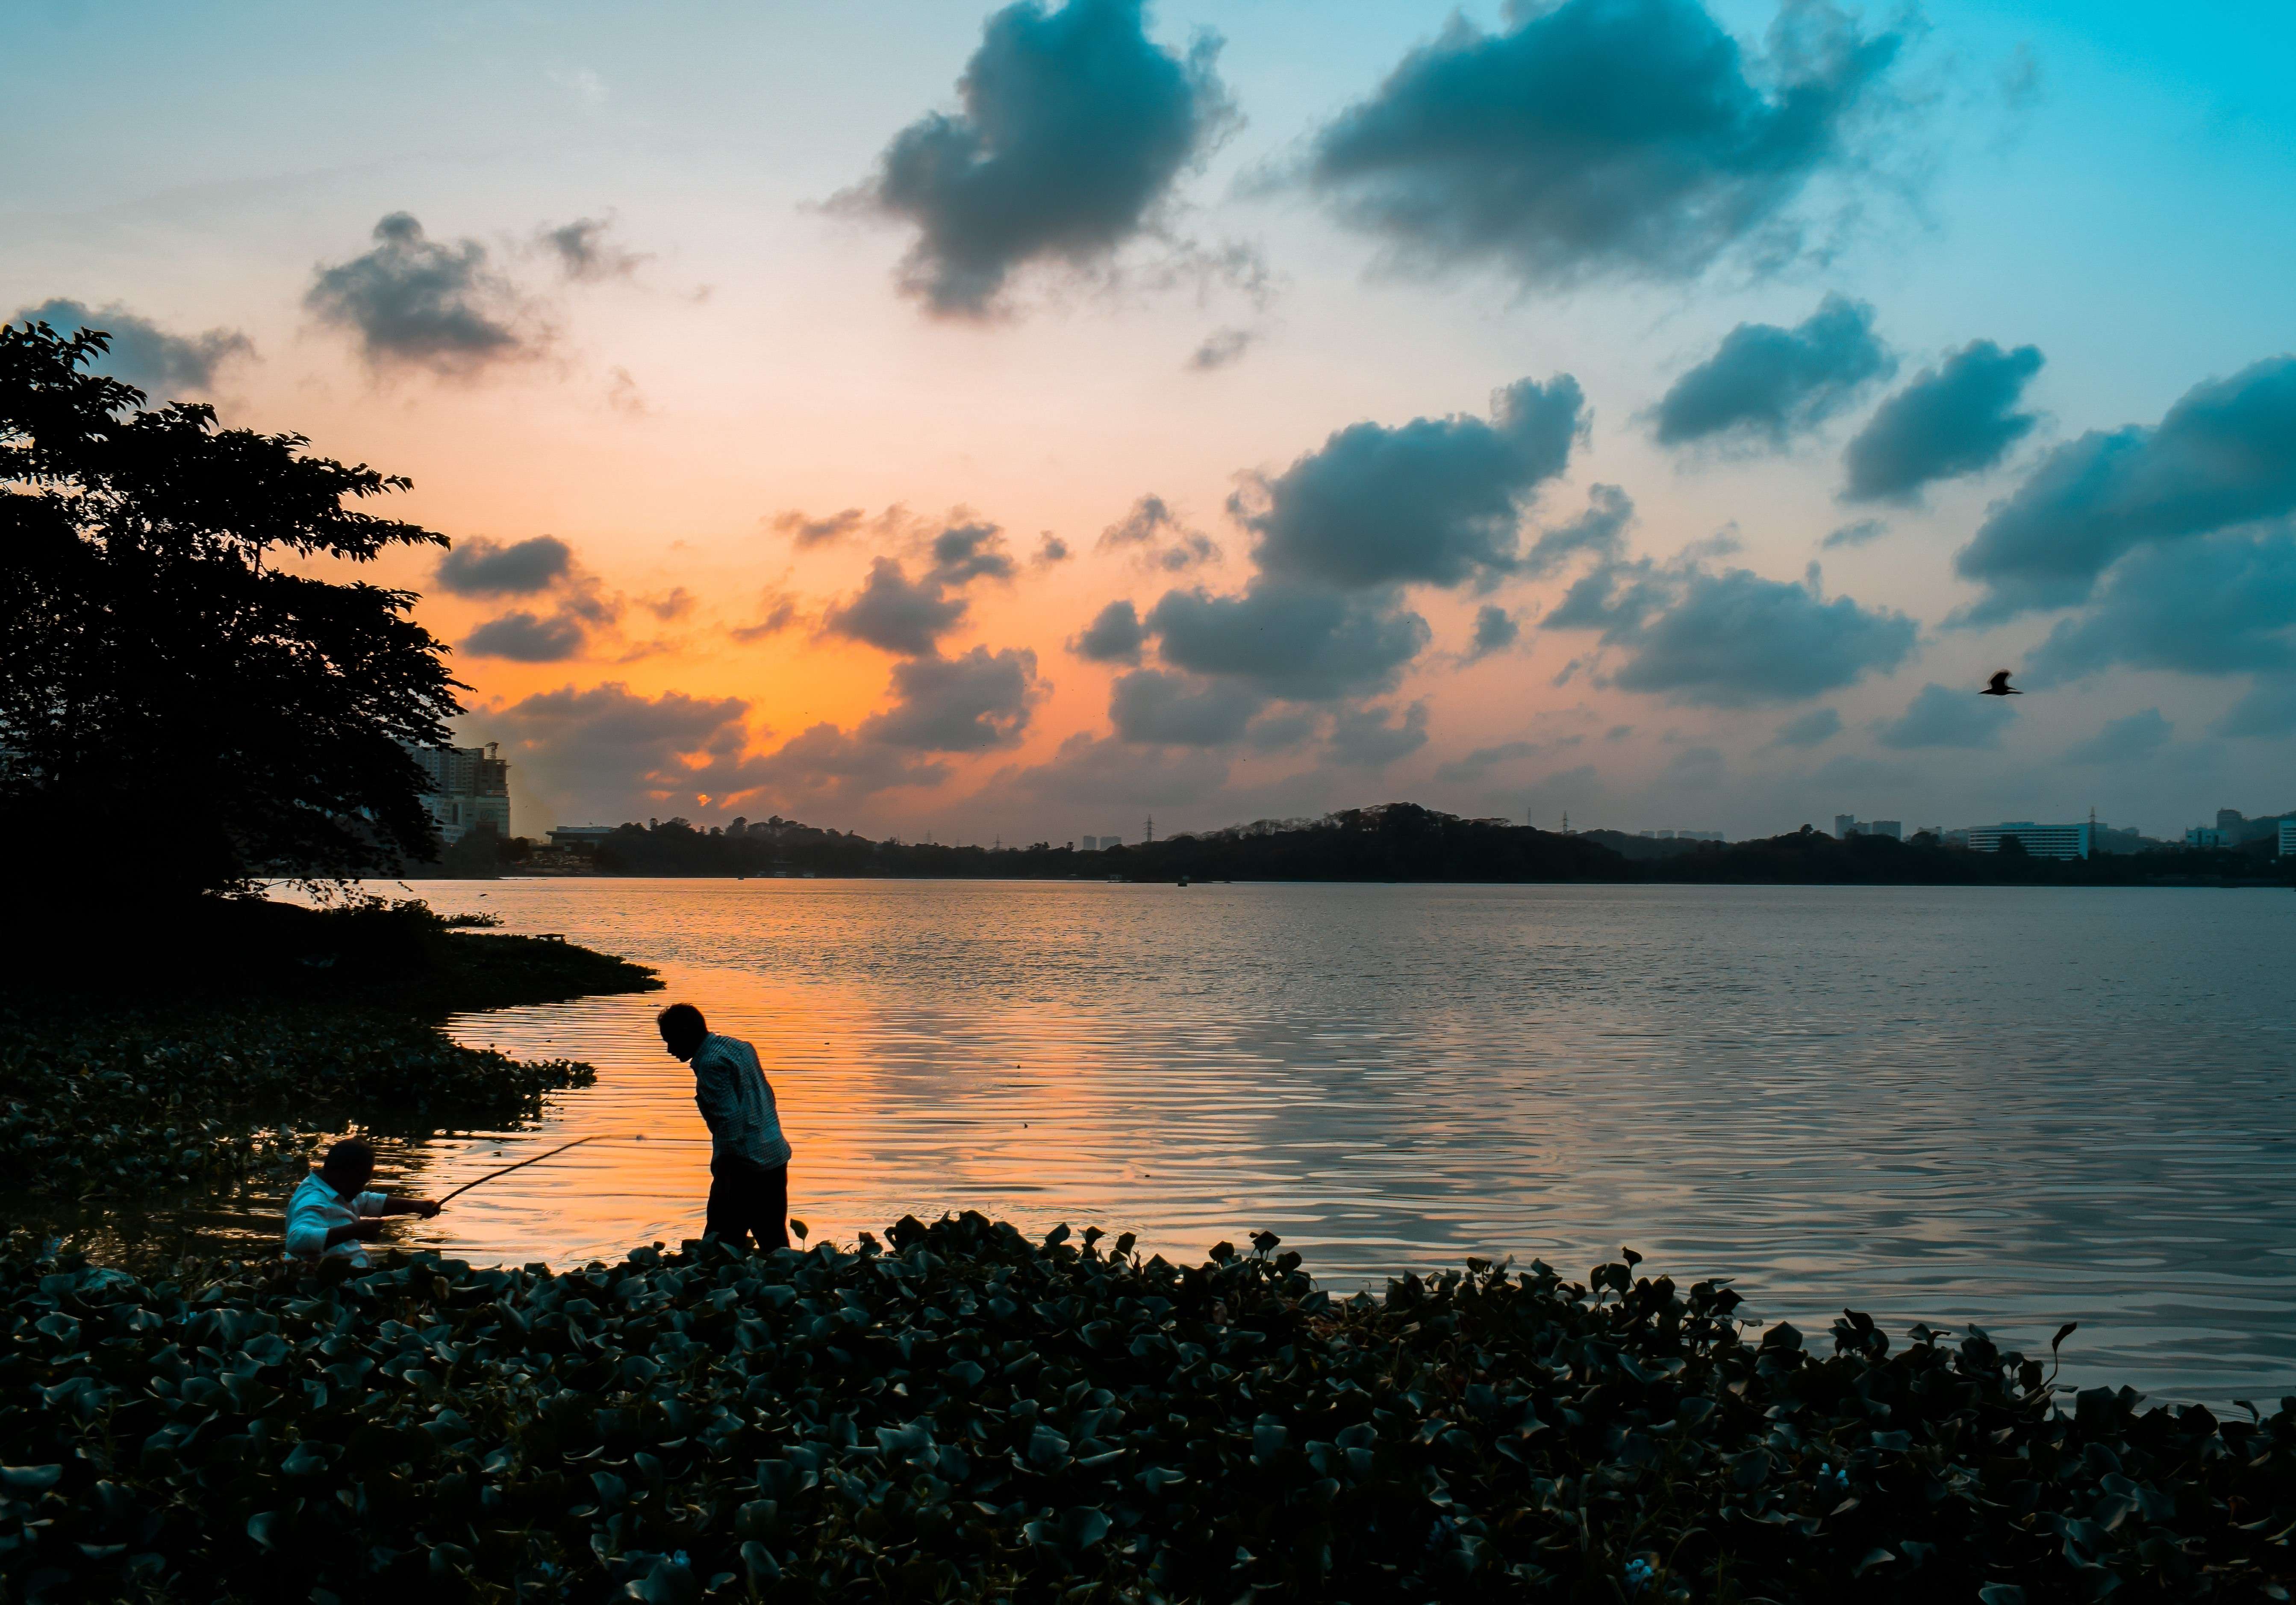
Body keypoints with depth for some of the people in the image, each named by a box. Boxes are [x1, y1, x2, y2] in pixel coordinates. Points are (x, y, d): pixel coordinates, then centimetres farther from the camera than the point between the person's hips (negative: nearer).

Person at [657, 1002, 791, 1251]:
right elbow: (767, 1096, 19)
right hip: (776, 1157, 9)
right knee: (775, 1245, 13)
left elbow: (730, 1120, -21)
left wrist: (724, 1171, -19)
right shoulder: (740, 1047, 14)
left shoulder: (712, 1063, -14)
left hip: (745, 1165, -9)